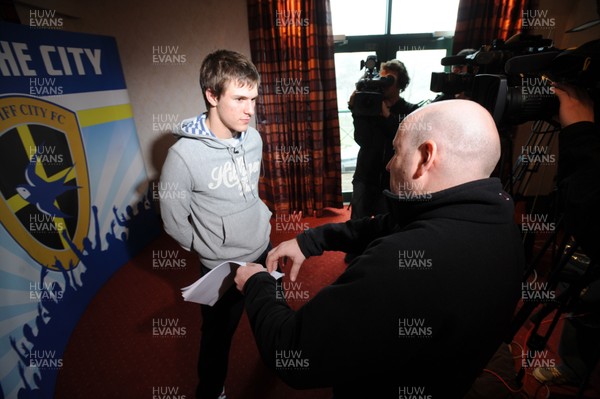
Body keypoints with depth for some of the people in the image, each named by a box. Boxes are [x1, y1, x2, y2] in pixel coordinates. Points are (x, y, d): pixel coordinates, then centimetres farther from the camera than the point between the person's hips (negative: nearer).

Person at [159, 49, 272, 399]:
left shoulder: (254, 138, -7)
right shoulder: (185, 154, -23)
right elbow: (174, 222, -11)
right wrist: (213, 249, -1)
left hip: (264, 250, 6)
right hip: (223, 265, -5)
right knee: (219, 335, 19)